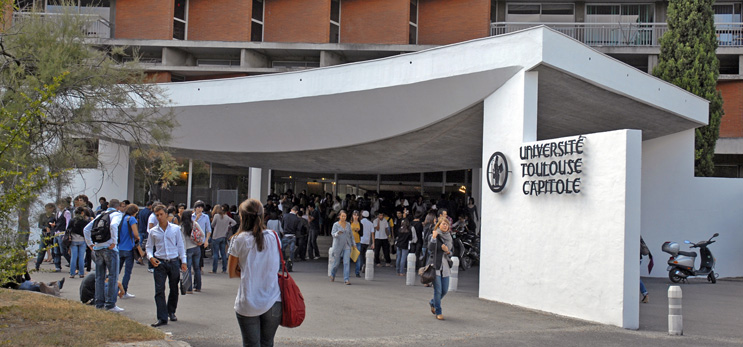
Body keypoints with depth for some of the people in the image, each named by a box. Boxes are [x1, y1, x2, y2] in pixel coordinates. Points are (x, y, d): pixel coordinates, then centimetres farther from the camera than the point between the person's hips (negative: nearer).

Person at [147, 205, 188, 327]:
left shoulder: (176, 229, 4)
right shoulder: (153, 231, 5)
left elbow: (180, 246, 8)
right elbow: (149, 247, 12)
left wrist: (183, 262, 3)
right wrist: (151, 257, -8)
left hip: (174, 262, 0)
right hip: (160, 263, 0)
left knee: (174, 289, 10)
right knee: (159, 290, -8)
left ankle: (171, 311, 32)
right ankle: (162, 318, -6)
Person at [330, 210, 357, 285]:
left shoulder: (348, 224, 6)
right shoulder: (336, 224, -6)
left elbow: (351, 235, 16)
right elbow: (333, 234, -18)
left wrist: (353, 244, 17)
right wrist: (337, 233, -39)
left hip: (347, 246, 2)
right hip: (338, 246, -2)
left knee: (347, 262, -10)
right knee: (337, 262, 10)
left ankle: (346, 279, -11)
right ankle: (332, 274, 38)